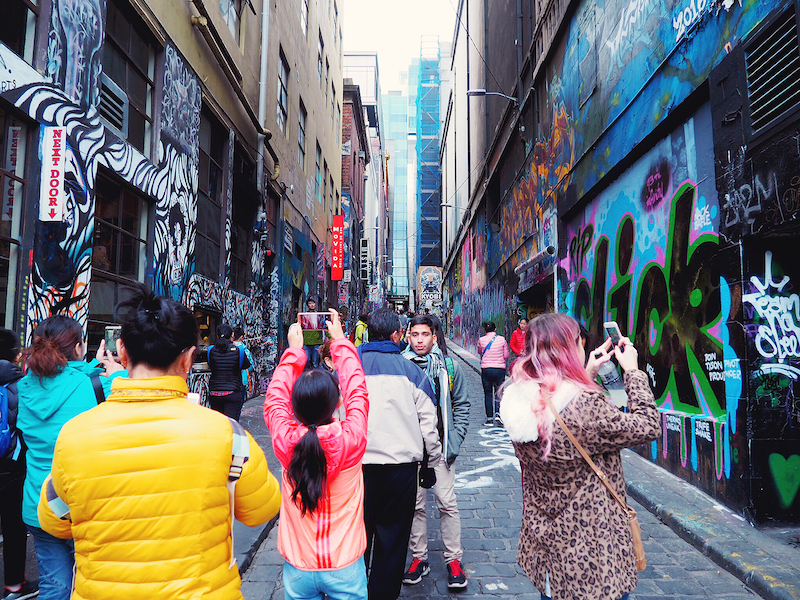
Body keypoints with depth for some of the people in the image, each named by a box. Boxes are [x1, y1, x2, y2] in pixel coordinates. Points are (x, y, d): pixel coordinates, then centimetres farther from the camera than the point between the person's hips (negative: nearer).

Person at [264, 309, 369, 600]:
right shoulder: (351, 439, -23)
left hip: (298, 570, 2)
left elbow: (274, 398, 0)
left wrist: (294, 350, 7)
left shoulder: (285, 440, -20)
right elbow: (357, 392, -6)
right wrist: (340, 341, 4)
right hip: (345, 568, -1)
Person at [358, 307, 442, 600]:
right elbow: (428, 423, -1)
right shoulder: (411, 370, -4)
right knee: (392, 537, 12)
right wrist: (433, 460, 12)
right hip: (401, 464, -1)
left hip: (355, 464, 1)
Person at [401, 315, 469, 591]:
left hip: (440, 446, 0)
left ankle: (454, 559, 15)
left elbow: (461, 405, 8)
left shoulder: (448, 366, 2)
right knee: (414, 504, 8)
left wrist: (455, 441, 0)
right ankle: (419, 557, 23)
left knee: (447, 503, 1)